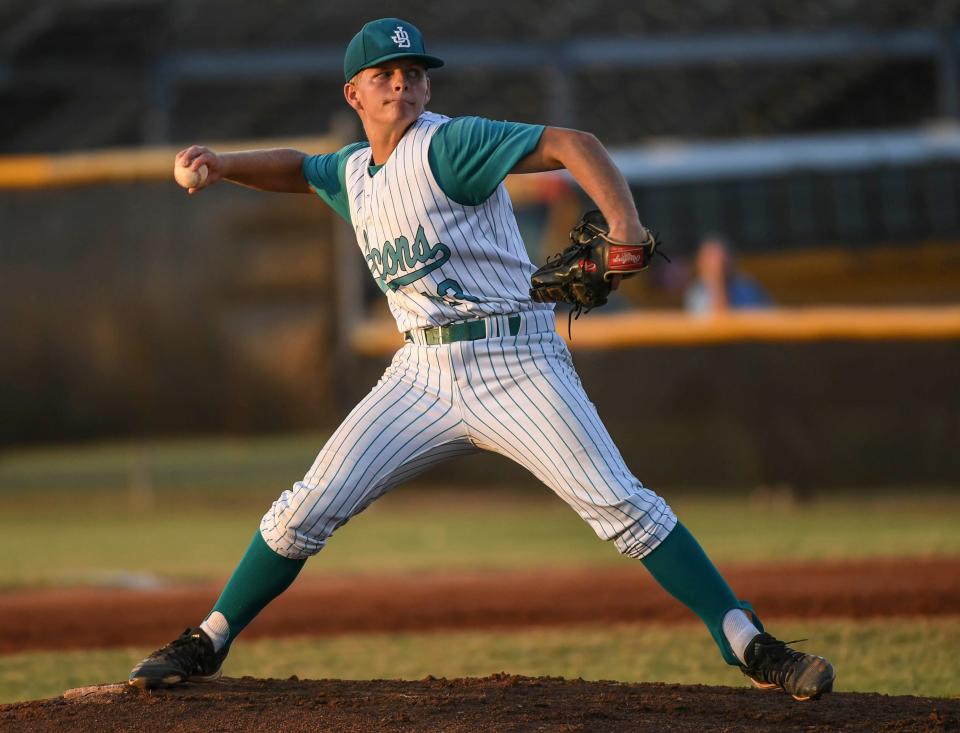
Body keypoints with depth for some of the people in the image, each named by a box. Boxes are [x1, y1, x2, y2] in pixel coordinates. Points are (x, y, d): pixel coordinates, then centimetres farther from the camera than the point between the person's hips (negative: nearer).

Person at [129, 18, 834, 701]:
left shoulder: (447, 145, -8)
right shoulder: (353, 171, 14)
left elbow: (571, 144, -17)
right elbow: (296, 167, 34)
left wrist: (624, 227, -34)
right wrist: (220, 165, 13)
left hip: (513, 362, -6)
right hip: (423, 375, 6)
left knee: (619, 505, -15)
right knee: (310, 507, -1)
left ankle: (752, 648, -13)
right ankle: (206, 646, 12)